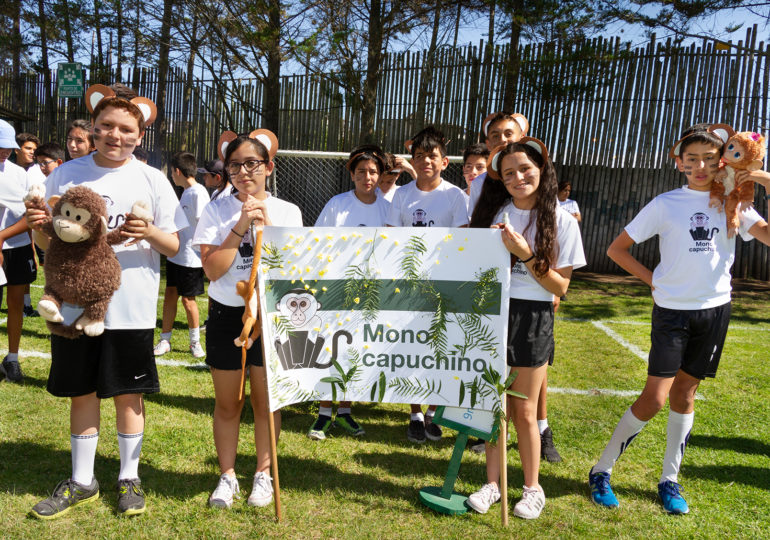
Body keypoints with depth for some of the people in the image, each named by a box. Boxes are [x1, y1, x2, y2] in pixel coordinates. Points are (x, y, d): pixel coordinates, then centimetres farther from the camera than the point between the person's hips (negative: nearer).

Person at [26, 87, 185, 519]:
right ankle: (82, 482, 30)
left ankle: (129, 477, 27)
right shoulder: (66, 175, 5)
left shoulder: (152, 180, 0)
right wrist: (39, 227, -12)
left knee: (128, 394, 9)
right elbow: (51, 244, 10)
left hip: (131, 308, -2)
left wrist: (150, 233, -20)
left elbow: (174, 247, 0)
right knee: (82, 392, 13)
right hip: (76, 304, 2)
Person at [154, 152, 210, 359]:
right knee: (170, 295, 11)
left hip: (190, 258, -8)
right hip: (175, 255, 8)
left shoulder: (198, 192, -15)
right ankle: (165, 340, 21)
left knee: (187, 298, 2)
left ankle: (195, 341, 19)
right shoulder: (185, 192, 13)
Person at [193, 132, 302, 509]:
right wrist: (240, 228, -16)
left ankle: (263, 474, 26)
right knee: (227, 404, 10)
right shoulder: (217, 211, -2)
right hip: (226, 313, 0)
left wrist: (265, 226, -16)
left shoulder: (287, 212, 1)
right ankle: (227, 476, 27)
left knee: (266, 401, 9)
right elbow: (212, 270, -11)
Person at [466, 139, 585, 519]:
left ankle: (533, 488, 26)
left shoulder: (561, 222, -4)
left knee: (524, 411, 7)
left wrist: (527, 256, -19)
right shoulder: (495, 213, 3)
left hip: (533, 319, -2)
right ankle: (492, 483, 26)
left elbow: (560, 287, -7)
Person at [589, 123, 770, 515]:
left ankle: (670, 480, 25)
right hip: (673, 310, -3)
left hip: (714, 309, 3)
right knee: (654, 398, -7)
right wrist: (655, 281, -6)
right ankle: (601, 471, 9)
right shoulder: (666, 204, -4)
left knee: (684, 395, 11)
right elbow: (617, 249, -2)